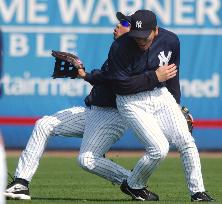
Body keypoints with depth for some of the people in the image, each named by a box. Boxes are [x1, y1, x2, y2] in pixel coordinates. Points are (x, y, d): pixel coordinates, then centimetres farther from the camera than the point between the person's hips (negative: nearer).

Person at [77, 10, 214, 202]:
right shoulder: (120, 48, -20)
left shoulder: (170, 41, -6)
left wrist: (176, 104, 13)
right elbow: (121, 86, -18)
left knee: (186, 142, -6)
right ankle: (133, 185, 7)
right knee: (159, 148, -17)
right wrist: (156, 77, -18)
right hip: (132, 101, -5)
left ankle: (198, 192, 4)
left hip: (161, 96, 5)